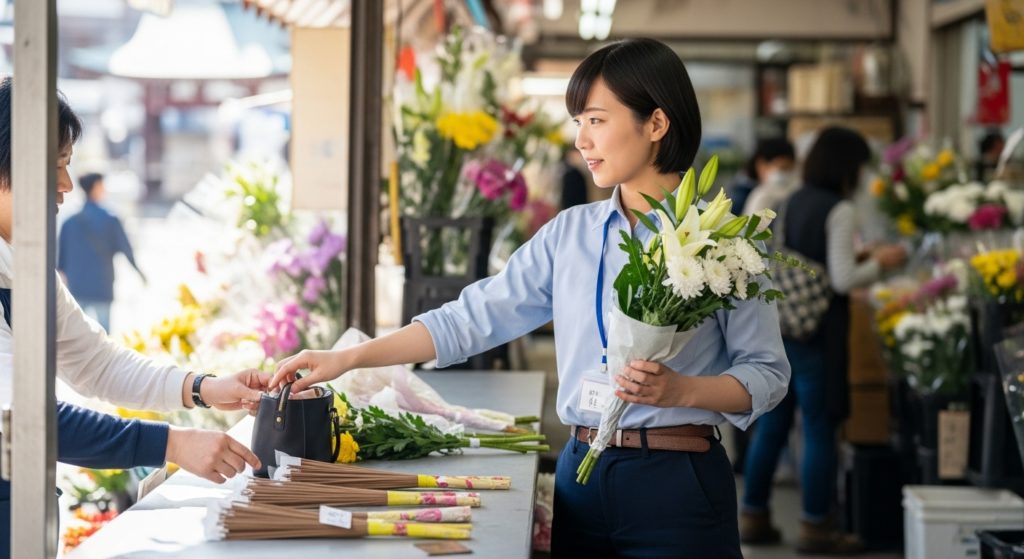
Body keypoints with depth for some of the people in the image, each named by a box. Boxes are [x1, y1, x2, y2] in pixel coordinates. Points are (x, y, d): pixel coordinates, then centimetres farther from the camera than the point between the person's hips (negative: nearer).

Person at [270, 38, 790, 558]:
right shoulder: (570, 232, 7)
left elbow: (767, 372, -3)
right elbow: (471, 318, 4)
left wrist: (681, 390, -20)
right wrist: (348, 358, -2)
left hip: (678, 483, -4)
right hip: (582, 474, 4)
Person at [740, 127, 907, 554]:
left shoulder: (793, 203, 10)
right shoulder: (839, 210, -12)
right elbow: (842, 280, -17)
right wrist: (880, 263, -1)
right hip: (817, 333, -8)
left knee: (771, 424, 13)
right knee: (819, 430, 1)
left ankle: (754, 518, 20)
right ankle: (815, 527, 7)